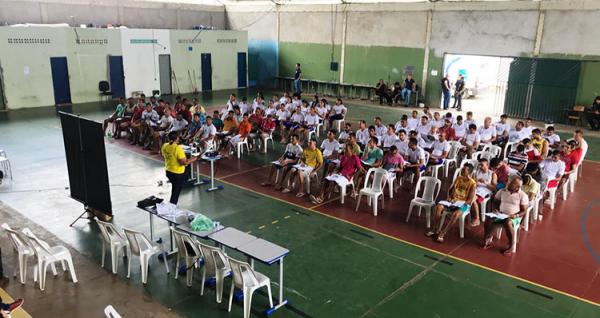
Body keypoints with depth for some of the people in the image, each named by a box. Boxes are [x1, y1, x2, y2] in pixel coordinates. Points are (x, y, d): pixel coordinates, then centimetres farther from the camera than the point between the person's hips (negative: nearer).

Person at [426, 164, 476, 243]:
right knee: (438, 207, -21)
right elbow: (450, 189, 17)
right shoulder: (458, 178, 8)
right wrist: (449, 197, 0)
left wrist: (459, 203, -19)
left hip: (464, 203, -6)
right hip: (453, 200, 6)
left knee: (456, 213, -38)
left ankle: (442, 234, -33)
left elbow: (470, 201, -12)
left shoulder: (473, 184, -9)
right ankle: (434, 230, -16)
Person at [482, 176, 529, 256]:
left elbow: (524, 211, -4)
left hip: (514, 217, -3)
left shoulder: (523, 195, -3)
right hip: (501, 215, 3)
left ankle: (511, 246, -18)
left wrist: (516, 215, -21)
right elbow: (495, 202, 16)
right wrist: (496, 210, -4)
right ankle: (488, 241, -3)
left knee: (508, 223, -38)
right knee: (488, 221, -25)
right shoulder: (502, 191, 7)